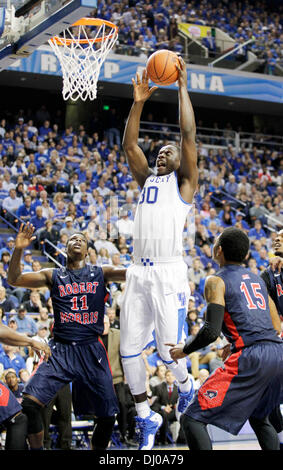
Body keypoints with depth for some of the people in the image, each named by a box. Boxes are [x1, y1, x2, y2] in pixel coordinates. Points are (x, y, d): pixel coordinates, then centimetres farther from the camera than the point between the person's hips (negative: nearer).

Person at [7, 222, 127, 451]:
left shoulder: (101, 273, 10)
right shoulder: (53, 275, 11)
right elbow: (14, 279, 4)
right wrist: (18, 250, -12)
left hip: (92, 350, 0)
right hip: (61, 350, 0)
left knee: (107, 415, 3)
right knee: (30, 402, -17)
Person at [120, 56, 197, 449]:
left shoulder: (184, 182, 8)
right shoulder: (147, 179, 21)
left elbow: (189, 135, -2)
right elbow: (128, 144, 13)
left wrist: (182, 87, -1)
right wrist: (139, 102, 7)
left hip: (169, 274, -5)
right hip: (138, 273, 5)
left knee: (169, 350, -6)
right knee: (129, 349, 0)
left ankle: (186, 386, 28)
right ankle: (146, 418, 15)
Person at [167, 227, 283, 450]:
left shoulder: (216, 281, 3)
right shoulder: (257, 279, 23)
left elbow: (212, 331, -9)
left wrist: (184, 350, 8)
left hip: (251, 357, -8)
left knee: (192, 419, -4)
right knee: (259, 418, 32)